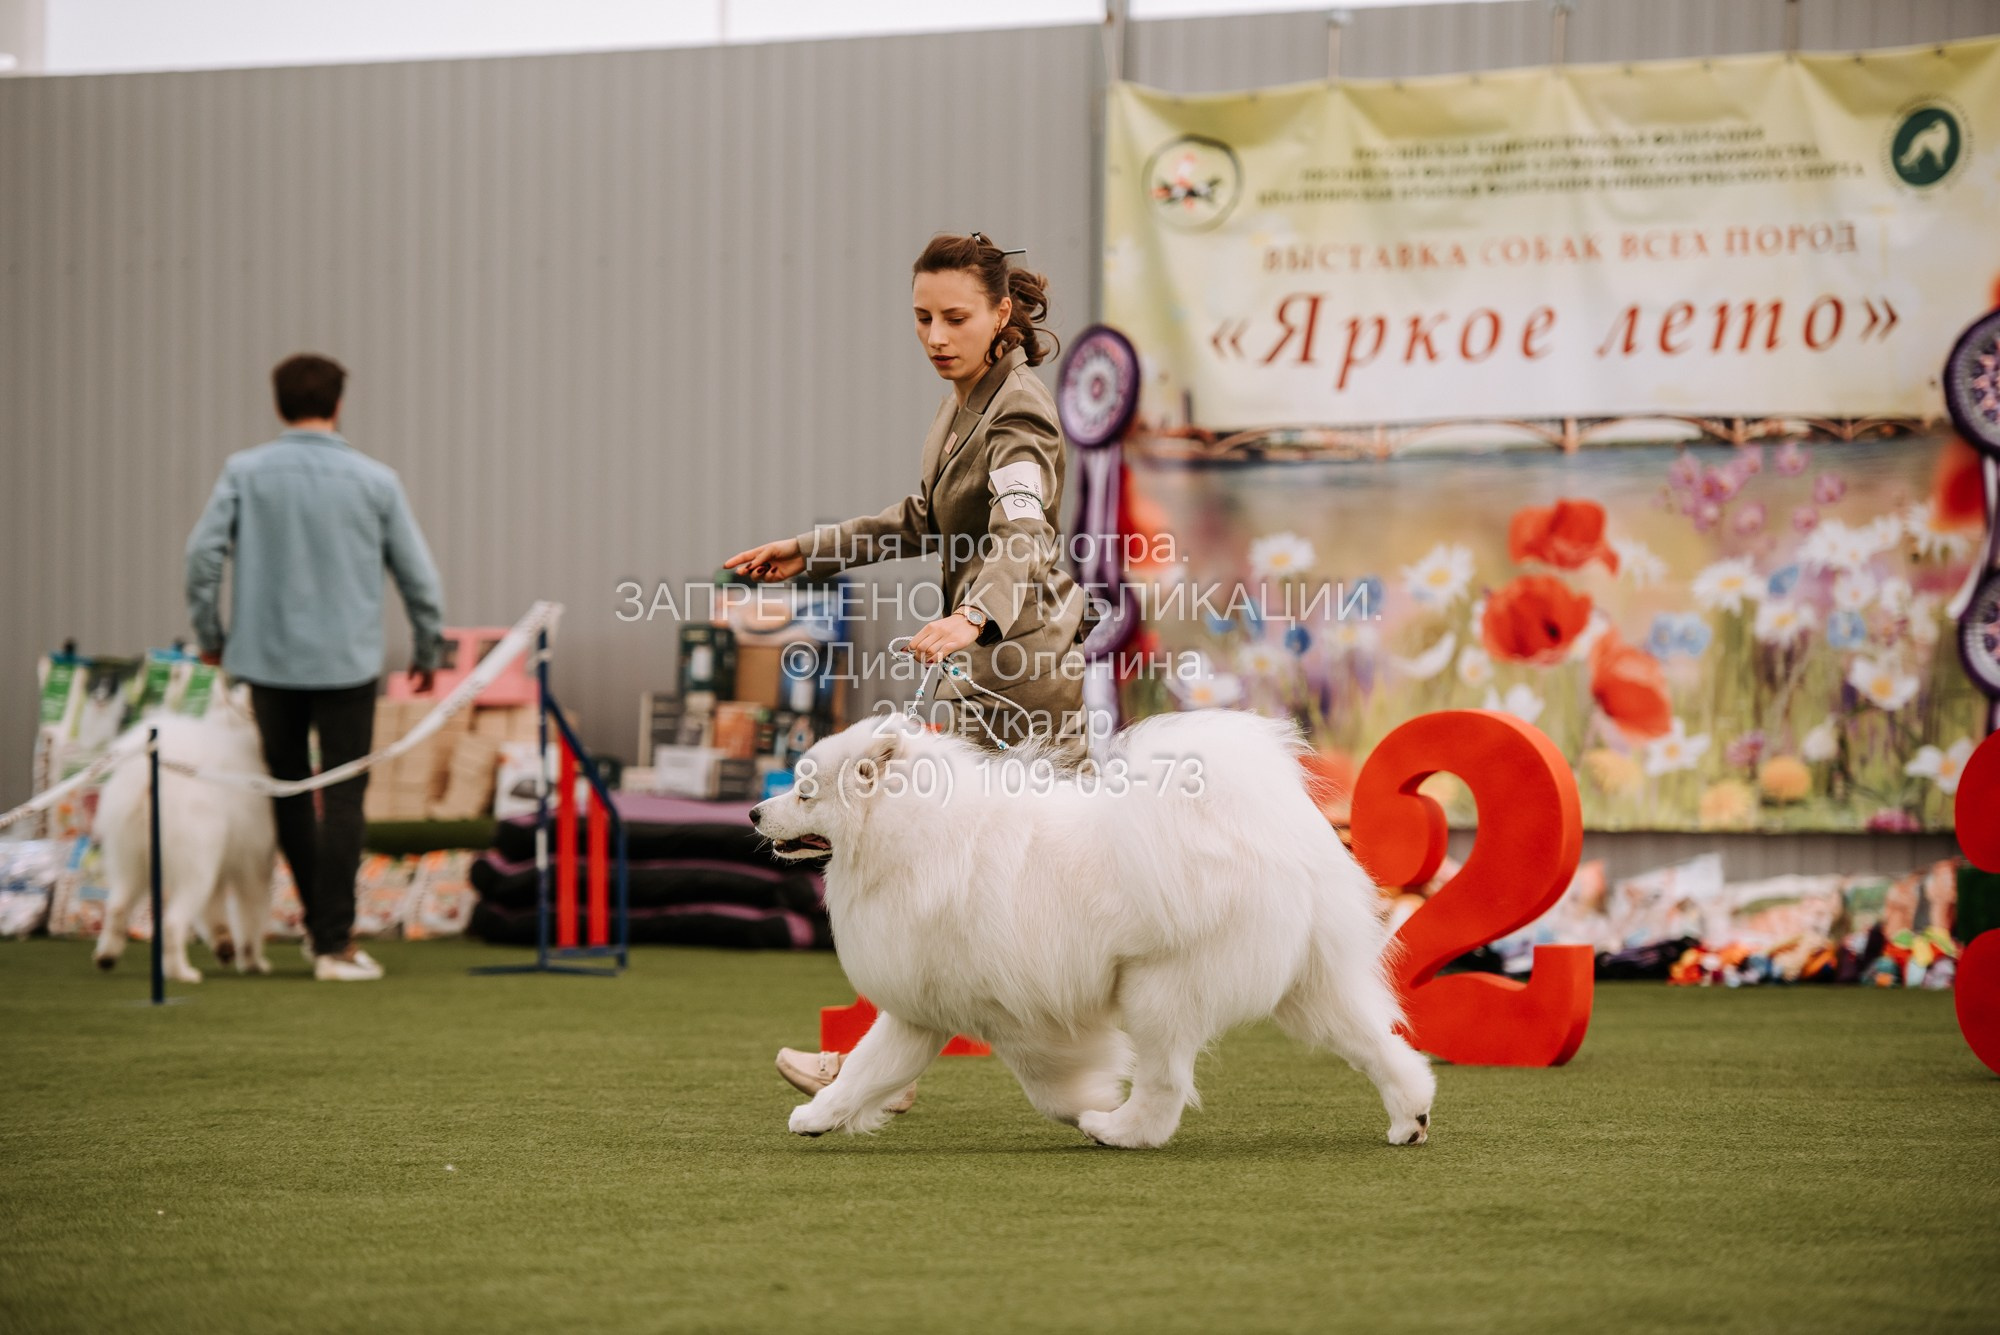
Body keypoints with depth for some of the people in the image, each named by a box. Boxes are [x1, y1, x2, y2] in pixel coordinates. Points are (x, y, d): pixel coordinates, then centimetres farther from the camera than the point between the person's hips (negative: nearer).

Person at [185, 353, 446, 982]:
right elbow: (417, 573, 2)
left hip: (268, 657, 2)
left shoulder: (246, 473, -1)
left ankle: (319, 922, 23)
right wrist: (429, 650, 16)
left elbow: (203, 553, -7)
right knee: (343, 799, 1)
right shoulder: (374, 481, -2)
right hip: (347, 663, -2)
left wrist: (209, 634, 7)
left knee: (289, 789, 16)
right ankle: (334, 942, -2)